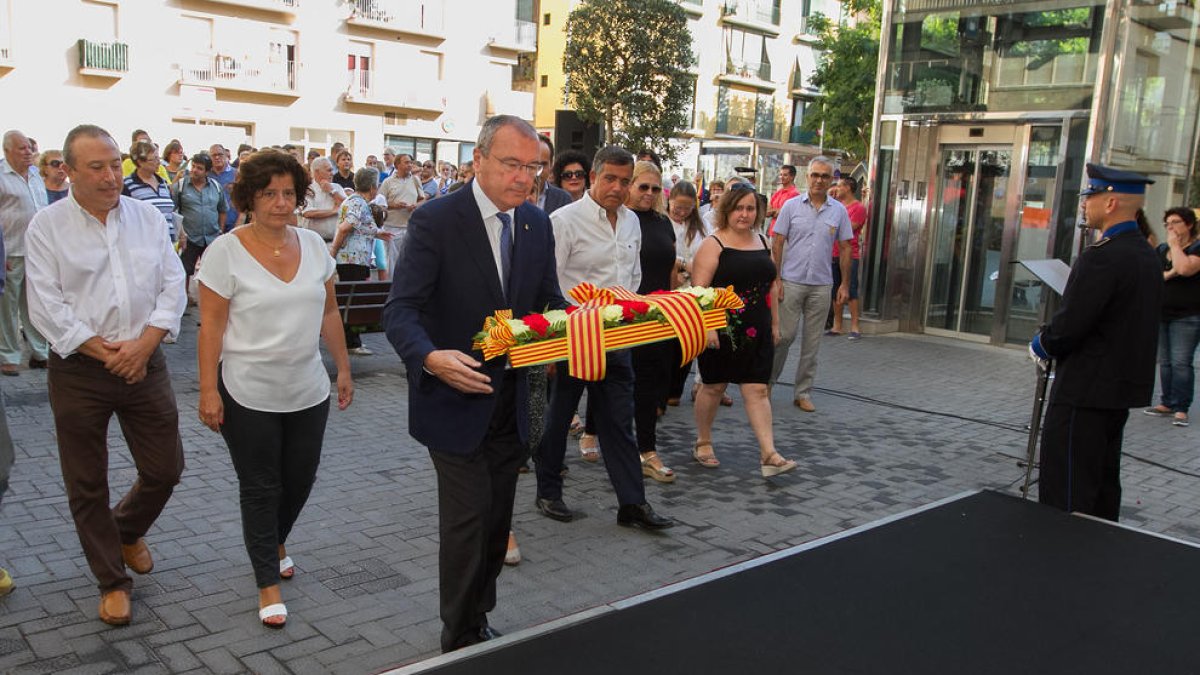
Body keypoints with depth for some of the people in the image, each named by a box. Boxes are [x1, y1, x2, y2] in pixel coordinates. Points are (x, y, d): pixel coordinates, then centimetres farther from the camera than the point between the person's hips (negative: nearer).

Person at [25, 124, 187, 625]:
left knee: (164, 470, 8)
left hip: (145, 364, 2)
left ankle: (127, 530, 40)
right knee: (87, 485, 8)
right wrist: (103, 351, -13)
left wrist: (144, 343, -11)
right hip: (79, 372, -2)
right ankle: (112, 582, 25)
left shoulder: (147, 217, 5)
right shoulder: (47, 226, -4)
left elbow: (173, 286, 1)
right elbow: (46, 306, -9)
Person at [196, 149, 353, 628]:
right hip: (249, 395, -4)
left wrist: (343, 369, 10)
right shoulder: (226, 252, -10)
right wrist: (208, 391, -13)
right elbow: (211, 326, -10)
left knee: (300, 479, 16)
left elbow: (329, 312, 10)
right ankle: (268, 581, 21)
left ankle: (275, 542, 45)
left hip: (308, 391, 5)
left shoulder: (313, 244, 3)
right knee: (261, 488, 7)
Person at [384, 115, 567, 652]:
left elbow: (549, 301, 9)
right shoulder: (436, 219, -15)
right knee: (467, 519, -3)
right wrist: (431, 357, -39)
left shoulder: (537, 224, 3)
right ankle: (461, 640, 17)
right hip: (455, 400, -6)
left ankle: (477, 623, 37)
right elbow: (401, 311, -19)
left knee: (496, 522, 17)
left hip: (510, 404, 6)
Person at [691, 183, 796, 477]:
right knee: (714, 386, 9)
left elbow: (771, 285, 19)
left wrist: (774, 323, 16)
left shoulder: (762, 241, 12)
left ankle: (768, 455, -2)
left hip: (756, 332, 5)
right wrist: (706, 327, -21)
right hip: (721, 331, -5)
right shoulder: (714, 244, -7)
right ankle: (703, 443, 27)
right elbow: (699, 290, -14)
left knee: (758, 390, 1)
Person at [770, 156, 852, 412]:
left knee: (812, 342, 7)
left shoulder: (839, 211, 5)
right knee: (784, 335, -1)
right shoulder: (791, 206, 0)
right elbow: (777, 244, -1)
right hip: (792, 282, -2)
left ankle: (803, 392, 16)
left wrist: (845, 284, 5)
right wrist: (775, 280, -7)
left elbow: (845, 248, 9)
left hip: (822, 285, 2)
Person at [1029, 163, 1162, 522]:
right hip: (1126, 387, 10)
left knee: (1064, 496, -1)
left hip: (1086, 392, -10)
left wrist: (1040, 345, -2)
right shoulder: (1147, 255, 10)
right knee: (1103, 484, 20)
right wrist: (1053, 343, 13)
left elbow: (1067, 328, -23)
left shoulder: (1101, 257, -21)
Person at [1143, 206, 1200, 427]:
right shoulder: (1161, 249, 15)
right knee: (1165, 362, 8)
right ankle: (1167, 404, 15)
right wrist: (1169, 274, -13)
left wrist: (1174, 244, -10)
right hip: (1161, 314, 6)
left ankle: (1181, 409, -6)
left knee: (1181, 362, -10)